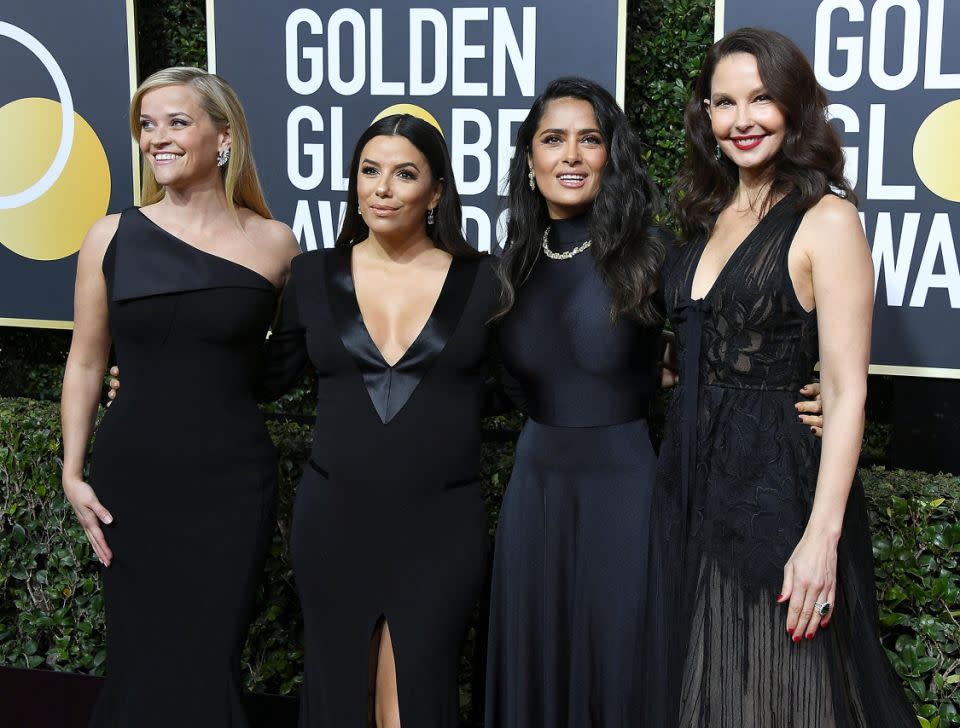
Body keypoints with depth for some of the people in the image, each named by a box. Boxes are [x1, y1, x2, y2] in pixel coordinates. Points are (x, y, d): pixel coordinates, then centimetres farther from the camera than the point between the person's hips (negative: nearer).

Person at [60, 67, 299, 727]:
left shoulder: (274, 243, -3)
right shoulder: (112, 236, 1)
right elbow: (85, 364, 6)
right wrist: (73, 473, 3)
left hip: (231, 480, -1)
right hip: (130, 477, 1)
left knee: (209, 663, 4)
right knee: (140, 658, 9)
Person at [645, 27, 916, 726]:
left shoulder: (827, 219, -11)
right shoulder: (710, 216, 10)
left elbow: (847, 391, -15)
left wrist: (822, 535, -21)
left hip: (778, 481, -7)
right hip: (691, 477, 7)